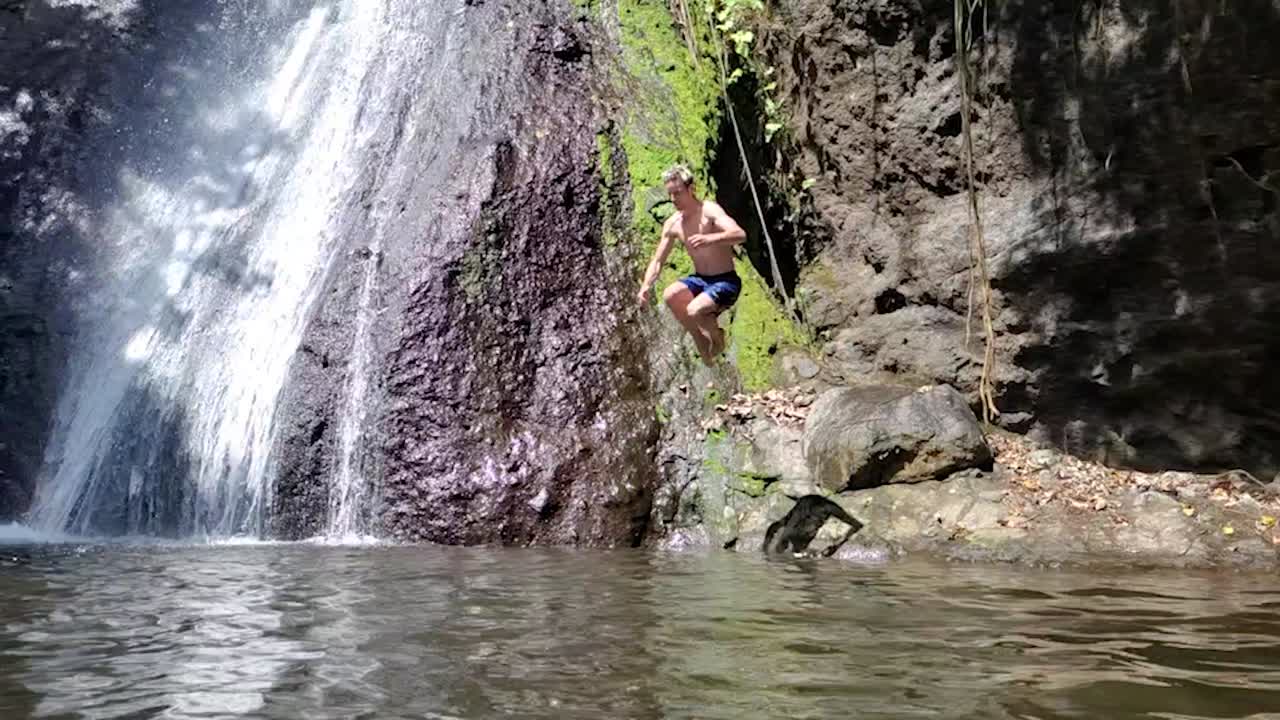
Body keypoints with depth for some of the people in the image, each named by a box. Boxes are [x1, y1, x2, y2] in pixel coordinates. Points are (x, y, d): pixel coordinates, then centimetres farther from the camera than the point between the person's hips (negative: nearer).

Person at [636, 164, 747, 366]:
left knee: (694, 311, -31)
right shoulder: (672, 224, 2)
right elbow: (657, 261, 7)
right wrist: (646, 286, -13)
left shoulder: (709, 211, -16)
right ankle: (700, 340, -3)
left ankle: (717, 337, 3)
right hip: (699, 280, 6)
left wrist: (711, 238, -50)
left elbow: (740, 234, -32)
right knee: (670, 295, -24)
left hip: (726, 282, -6)